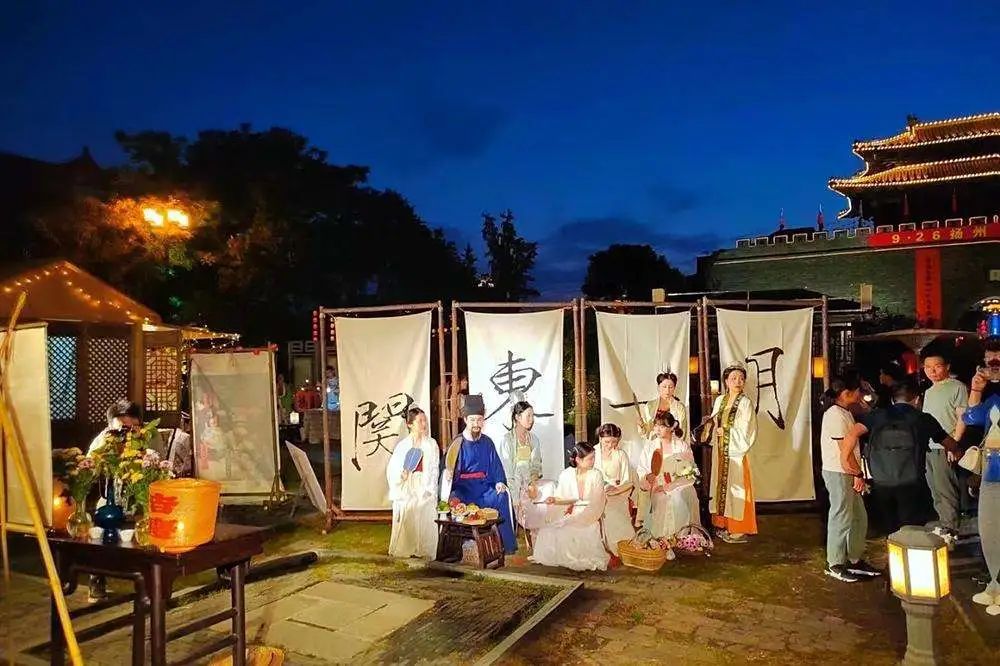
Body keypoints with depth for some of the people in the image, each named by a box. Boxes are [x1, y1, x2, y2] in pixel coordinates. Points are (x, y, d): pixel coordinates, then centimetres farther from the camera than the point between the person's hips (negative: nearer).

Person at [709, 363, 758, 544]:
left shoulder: (745, 403, -9)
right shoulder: (719, 400, 8)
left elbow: (745, 432, -13)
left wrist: (725, 431, -9)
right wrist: (715, 430, -3)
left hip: (736, 453, -6)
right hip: (720, 452, 6)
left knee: (735, 487, -2)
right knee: (721, 485, 9)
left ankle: (739, 530, 7)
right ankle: (724, 525, 19)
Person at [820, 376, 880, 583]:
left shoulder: (844, 412, 13)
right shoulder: (836, 415, -19)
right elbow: (845, 451, -19)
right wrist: (858, 475, -13)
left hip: (847, 473, 10)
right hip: (838, 473, -10)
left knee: (859, 517, 16)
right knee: (841, 518, -2)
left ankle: (856, 560, 28)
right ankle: (835, 565, 9)